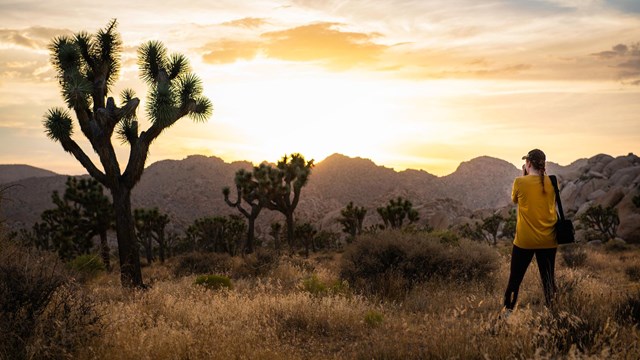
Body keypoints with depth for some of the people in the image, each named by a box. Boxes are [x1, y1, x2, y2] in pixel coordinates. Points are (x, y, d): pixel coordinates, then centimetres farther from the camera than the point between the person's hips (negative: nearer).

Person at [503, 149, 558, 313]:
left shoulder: (520, 182, -12)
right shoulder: (552, 182, -4)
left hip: (525, 240, -2)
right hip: (548, 240, 3)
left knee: (515, 278, 11)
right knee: (549, 278, 13)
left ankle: (507, 311, 19)